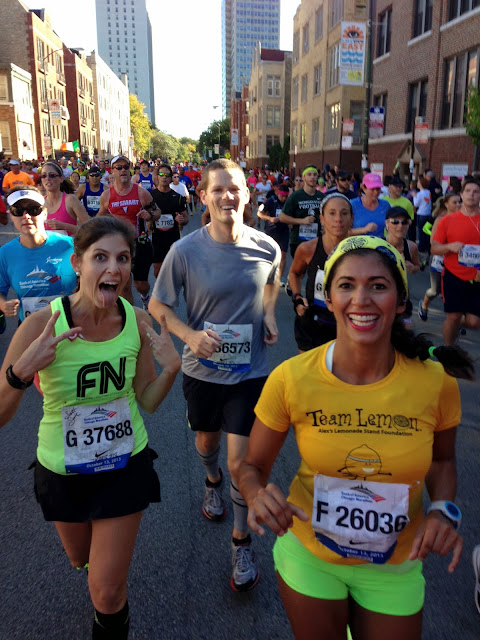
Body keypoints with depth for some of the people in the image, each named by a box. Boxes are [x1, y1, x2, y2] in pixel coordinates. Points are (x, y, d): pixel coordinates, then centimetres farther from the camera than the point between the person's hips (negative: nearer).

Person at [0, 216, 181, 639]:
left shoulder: (139, 321, -15)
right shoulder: (43, 326, -24)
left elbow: (147, 401, -4)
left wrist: (171, 369, -23)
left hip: (125, 465, 0)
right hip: (63, 471, 0)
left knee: (108, 593, 7)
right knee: (81, 560, 30)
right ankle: (98, 552, 67)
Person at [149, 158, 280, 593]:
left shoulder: (267, 247, -11)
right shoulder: (185, 251, -16)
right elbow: (157, 305, -5)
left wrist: (269, 314, -5)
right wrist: (190, 334, -22)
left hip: (250, 370, -1)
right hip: (202, 369, 1)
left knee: (241, 462, -2)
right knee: (207, 443, 24)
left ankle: (242, 542, 24)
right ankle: (213, 481, 61)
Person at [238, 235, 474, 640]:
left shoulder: (437, 381, -18)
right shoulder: (291, 379, -23)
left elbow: (441, 459, 2)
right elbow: (253, 465, -8)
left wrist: (443, 510, -16)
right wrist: (258, 495, -30)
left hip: (395, 566, 1)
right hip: (308, 556, -1)